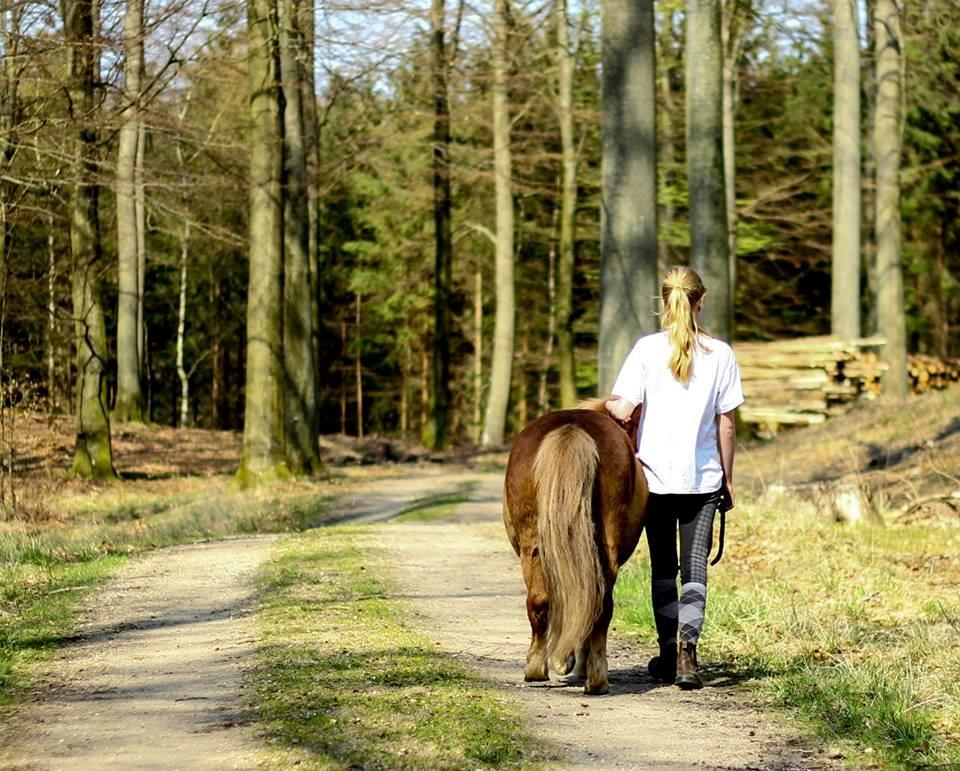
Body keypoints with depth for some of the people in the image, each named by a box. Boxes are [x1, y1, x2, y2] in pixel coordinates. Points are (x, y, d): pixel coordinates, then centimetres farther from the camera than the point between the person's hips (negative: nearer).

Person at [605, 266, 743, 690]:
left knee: (663, 566, 13)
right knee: (694, 566, 2)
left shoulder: (647, 349, -6)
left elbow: (621, 411, -14)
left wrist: (605, 406, 9)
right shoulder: (720, 353, -2)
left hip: (655, 475, 0)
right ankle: (687, 647, -16)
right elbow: (727, 424, 1)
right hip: (703, 479, 0)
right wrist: (727, 478, 9)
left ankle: (668, 652, 18)